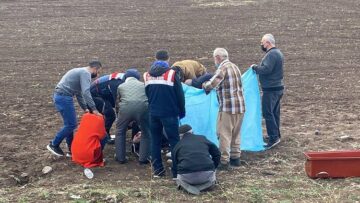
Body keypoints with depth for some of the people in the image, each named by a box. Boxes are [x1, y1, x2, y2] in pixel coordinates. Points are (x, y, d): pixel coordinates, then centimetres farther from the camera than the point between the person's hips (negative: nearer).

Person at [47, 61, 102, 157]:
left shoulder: (81, 72, 23)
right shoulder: (85, 73, -9)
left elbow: (79, 93, 24)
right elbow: (86, 92, -22)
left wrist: (85, 108, 17)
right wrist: (94, 109, -23)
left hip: (60, 96, 10)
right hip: (64, 97, -10)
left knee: (70, 124, 14)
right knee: (71, 124, -3)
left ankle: (71, 149, 18)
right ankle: (54, 145, 7)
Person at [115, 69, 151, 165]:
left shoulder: (121, 86, 28)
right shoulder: (143, 85, 30)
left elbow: (117, 102, 33)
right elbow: (149, 99, 33)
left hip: (125, 108, 0)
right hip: (142, 108, 0)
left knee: (120, 132, 23)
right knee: (146, 133, 20)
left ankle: (120, 158, 25)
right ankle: (143, 158, 18)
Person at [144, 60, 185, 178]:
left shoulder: (147, 76, 11)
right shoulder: (171, 74, -3)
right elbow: (180, 95, -2)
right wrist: (182, 112, 8)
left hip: (153, 113, 4)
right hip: (169, 113, -4)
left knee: (155, 141, 12)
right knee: (174, 141, -1)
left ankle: (157, 170, 13)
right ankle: (177, 171, -3)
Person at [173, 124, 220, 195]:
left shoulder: (177, 146, 15)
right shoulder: (202, 138, 17)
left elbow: (176, 164, 23)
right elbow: (217, 153, 19)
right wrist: (212, 168, 29)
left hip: (187, 176, 0)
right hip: (206, 175, 1)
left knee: (180, 179, 34)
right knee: (212, 179, 35)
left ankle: (187, 186, -1)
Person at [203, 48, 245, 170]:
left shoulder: (223, 68, -11)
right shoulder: (235, 67, 16)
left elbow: (211, 84, -22)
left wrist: (204, 85, -1)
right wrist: (218, 87, 19)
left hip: (227, 108, -8)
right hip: (240, 106, 9)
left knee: (224, 134, -2)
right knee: (236, 134, 17)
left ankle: (224, 162, 0)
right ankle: (235, 158, 25)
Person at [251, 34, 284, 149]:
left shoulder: (271, 54, -18)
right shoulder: (277, 53, 16)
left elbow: (266, 69, -28)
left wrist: (255, 67, -12)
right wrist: (257, 68, 9)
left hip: (271, 89, -11)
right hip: (277, 87, 11)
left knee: (268, 113, -9)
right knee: (274, 112, 16)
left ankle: (274, 137, -9)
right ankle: (276, 135, 25)